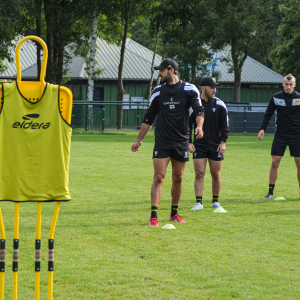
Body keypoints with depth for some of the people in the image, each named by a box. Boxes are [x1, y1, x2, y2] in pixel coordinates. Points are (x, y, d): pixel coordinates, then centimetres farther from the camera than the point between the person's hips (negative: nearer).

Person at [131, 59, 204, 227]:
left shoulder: (189, 89, -1)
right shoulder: (157, 92, 6)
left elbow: (199, 110, -9)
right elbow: (149, 118, 14)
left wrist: (199, 126, -30)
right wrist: (139, 140, 14)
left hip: (181, 142, 0)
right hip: (162, 142, 0)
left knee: (178, 179, 8)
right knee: (159, 177, -10)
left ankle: (174, 213, 23)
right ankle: (154, 216, -14)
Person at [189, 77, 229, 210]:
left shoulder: (219, 104, 1)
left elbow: (225, 124, 5)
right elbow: (188, 124, 3)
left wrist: (223, 142, -3)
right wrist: (189, 142, -5)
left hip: (216, 145, 1)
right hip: (199, 145, -1)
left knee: (216, 174, 5)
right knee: (199, 174, -5)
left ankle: (215, 201, 18)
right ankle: (198, 202, -2)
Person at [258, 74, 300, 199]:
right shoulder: (276, 97, 2)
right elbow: (268, 114, 9)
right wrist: (262, 129, -2)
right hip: (280, 135, 1)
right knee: (275, 162, -5)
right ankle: (270, 192, 3)